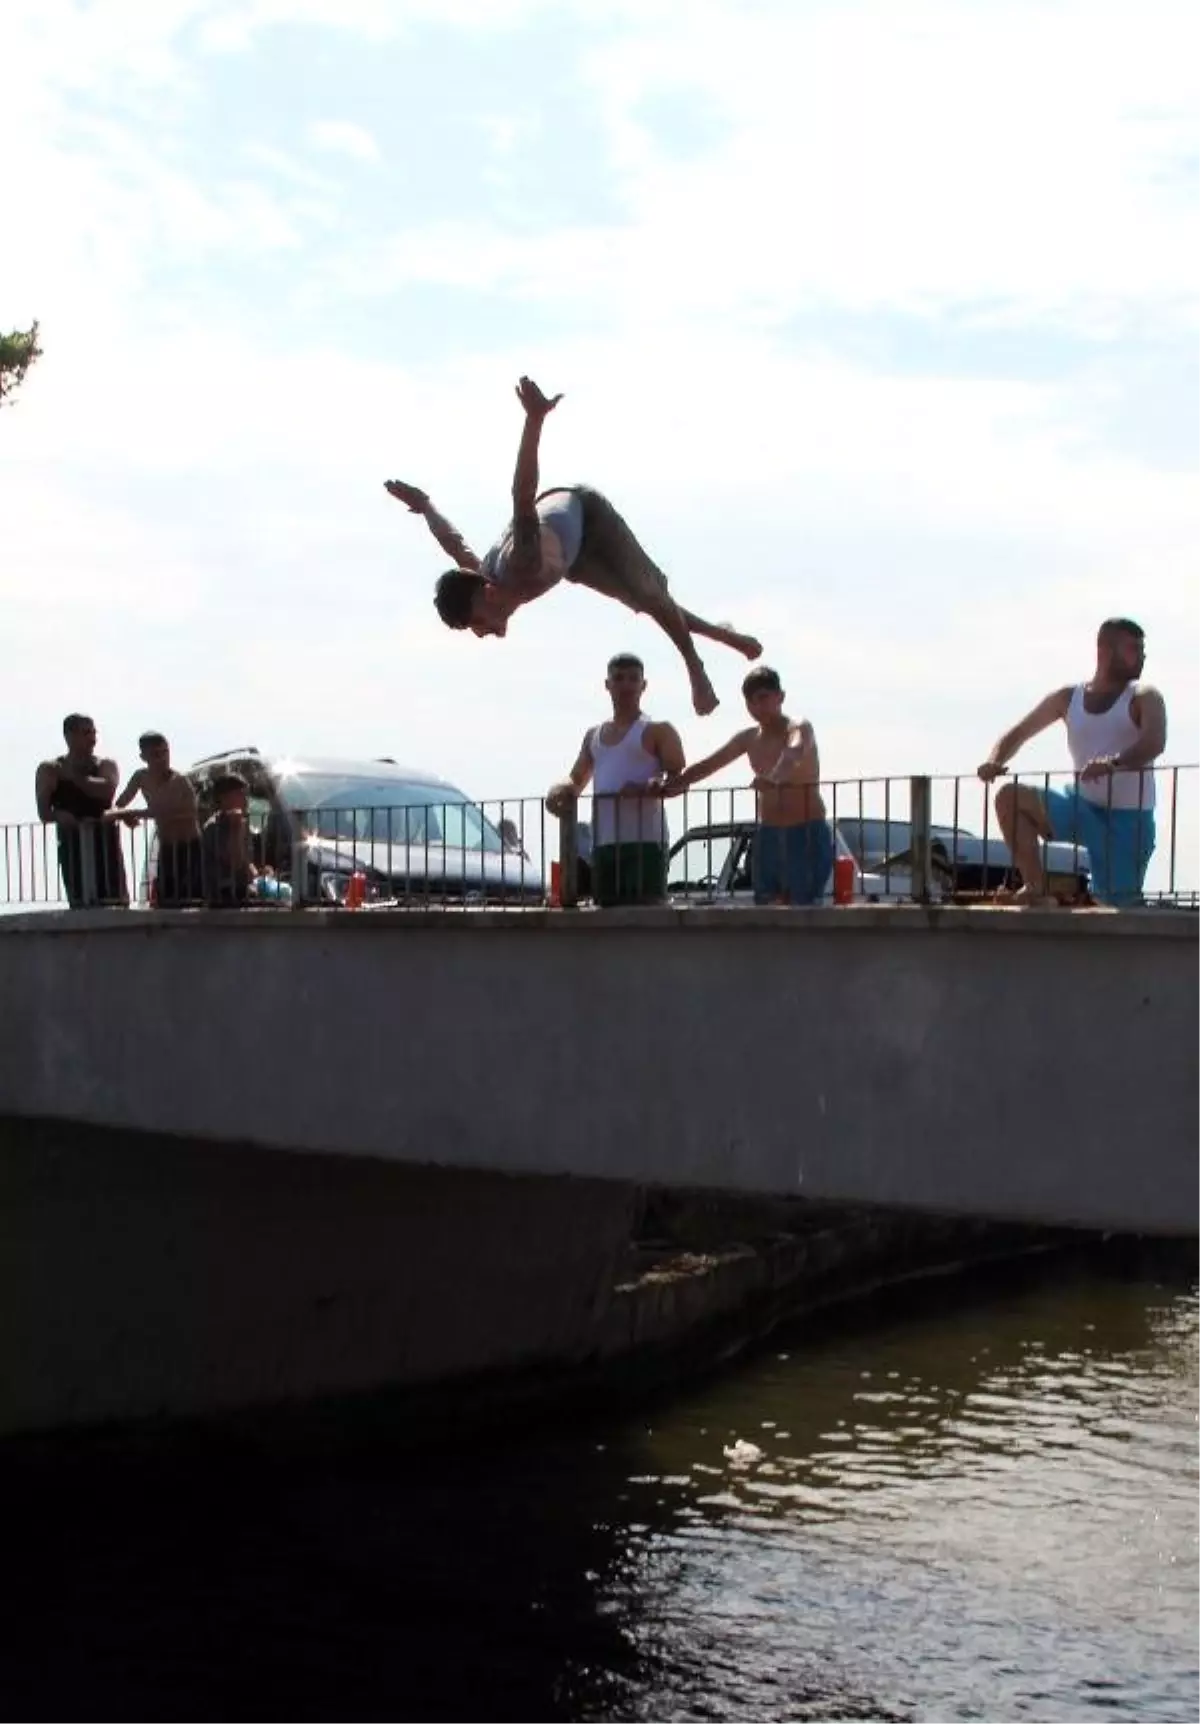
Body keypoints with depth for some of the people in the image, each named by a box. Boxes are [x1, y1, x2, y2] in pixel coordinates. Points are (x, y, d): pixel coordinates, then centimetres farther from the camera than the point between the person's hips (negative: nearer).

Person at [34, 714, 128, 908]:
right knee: (80, 906, 0)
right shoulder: (50, 770, 7)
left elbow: (106, 790, -15)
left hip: (105, 842, 0)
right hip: (72, 845, 0)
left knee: (117, 904, -3)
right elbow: (44, 813, -1)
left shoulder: (106, 766, 8)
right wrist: (58, 816, -22)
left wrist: (74, 776, -11)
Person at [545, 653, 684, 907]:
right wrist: (560, 790, 1)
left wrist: (647, 787, -26)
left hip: (644, 840, -6)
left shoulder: (658, 731, 4)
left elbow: (679, 778, -6)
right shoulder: (593, 736, 24)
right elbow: (576, 781, 26)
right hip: (603, 842, 7)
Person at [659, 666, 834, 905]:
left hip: (807, 834, -7)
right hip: (767, 835, 7)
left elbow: (794, 753, -35)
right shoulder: (748, 739, 9)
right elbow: (708, 766, 17)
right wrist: (671, 785, 5)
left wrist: (774, 778, -56)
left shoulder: (800, 728, -11)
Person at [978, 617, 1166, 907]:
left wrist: (1113, 762, -43)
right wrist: (994, 761, -10)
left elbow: (1154, 743, -24)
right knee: (1011, 798, -12)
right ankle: (1035, 887, -9)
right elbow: (1017, 734, 12)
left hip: (1129, 819, -4)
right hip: (1083, 808, 4)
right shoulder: (1068, 699, 7)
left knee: (1119, 903, -11)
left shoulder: (1143, 698, -4)